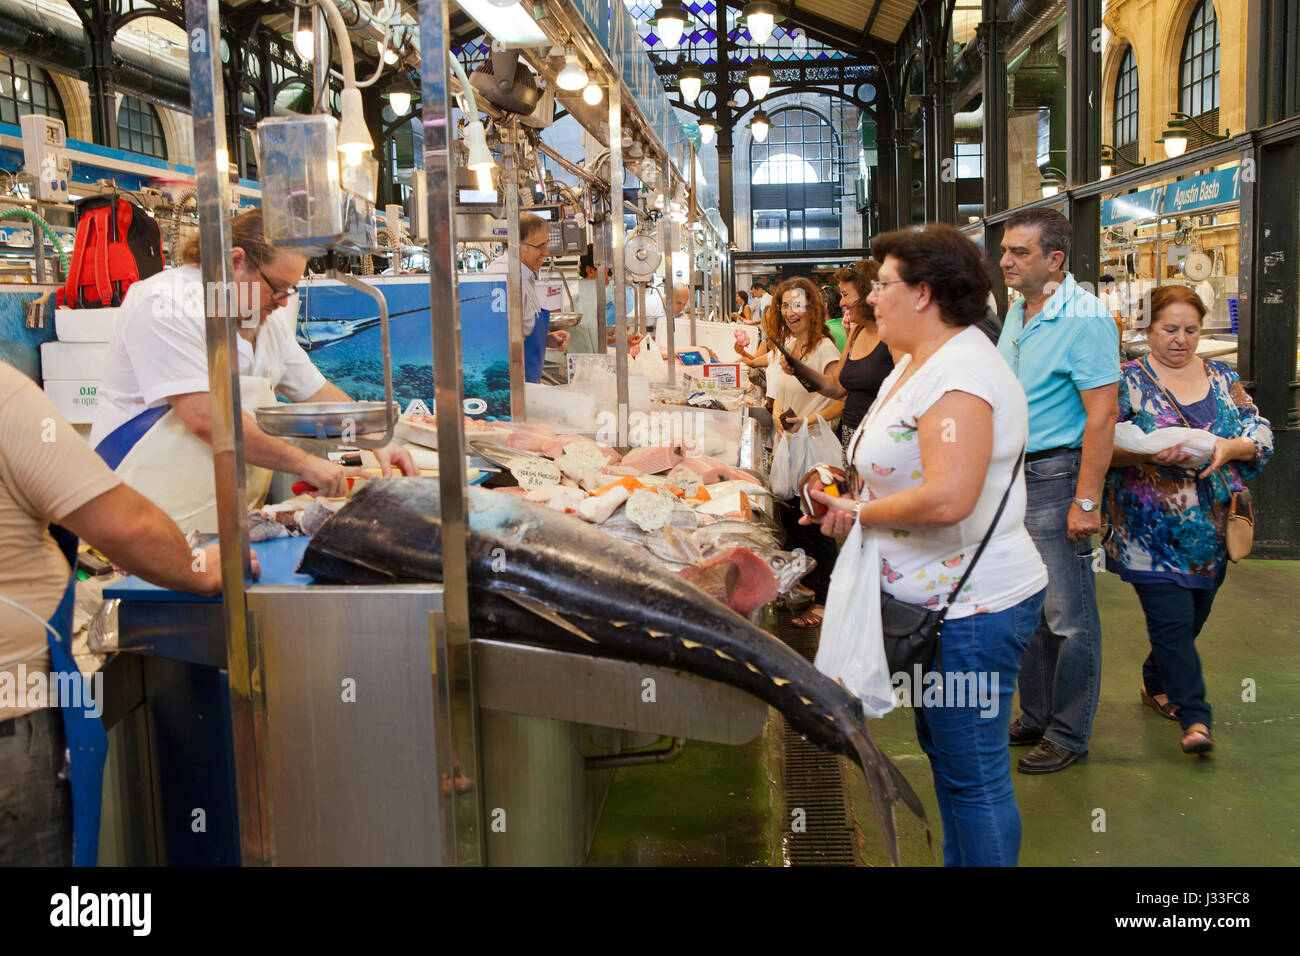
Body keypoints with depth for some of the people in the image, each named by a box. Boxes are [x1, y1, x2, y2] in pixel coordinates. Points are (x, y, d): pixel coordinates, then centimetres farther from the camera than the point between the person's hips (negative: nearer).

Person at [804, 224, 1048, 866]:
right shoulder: (917, 362, 13)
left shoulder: (960, 376, -22)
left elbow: (947, 497, -33)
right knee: (941, 751, 23)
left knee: (973, 776, 1)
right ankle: (958, 860, 39)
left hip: (971, 607, -11)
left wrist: (859, 512, -18)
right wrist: (847, 494, 3)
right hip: (936, 597, 11)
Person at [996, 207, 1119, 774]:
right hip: (1013, 473, 9)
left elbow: (1102, 413, -19)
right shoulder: (1017, 314, 11)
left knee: (1068, 615, 1)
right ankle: (1035, 719, 29)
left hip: (1056, 475, -8)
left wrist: (1087, 501, -22)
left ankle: (1068, 735, 13)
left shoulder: (1085, 318, -15)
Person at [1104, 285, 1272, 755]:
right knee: (1173, 619, -8)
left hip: (1212, 526, 5)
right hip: (1152, 528, -5)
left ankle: (1157, 684, 36)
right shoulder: (1128, 380, -2)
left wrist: (1229, 448, -13)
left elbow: (1260, 432, 8)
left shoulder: (1223, 378, 11)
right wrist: (1152, 454, -25)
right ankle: (1195, 717, -2)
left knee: (1193, 615, 14)